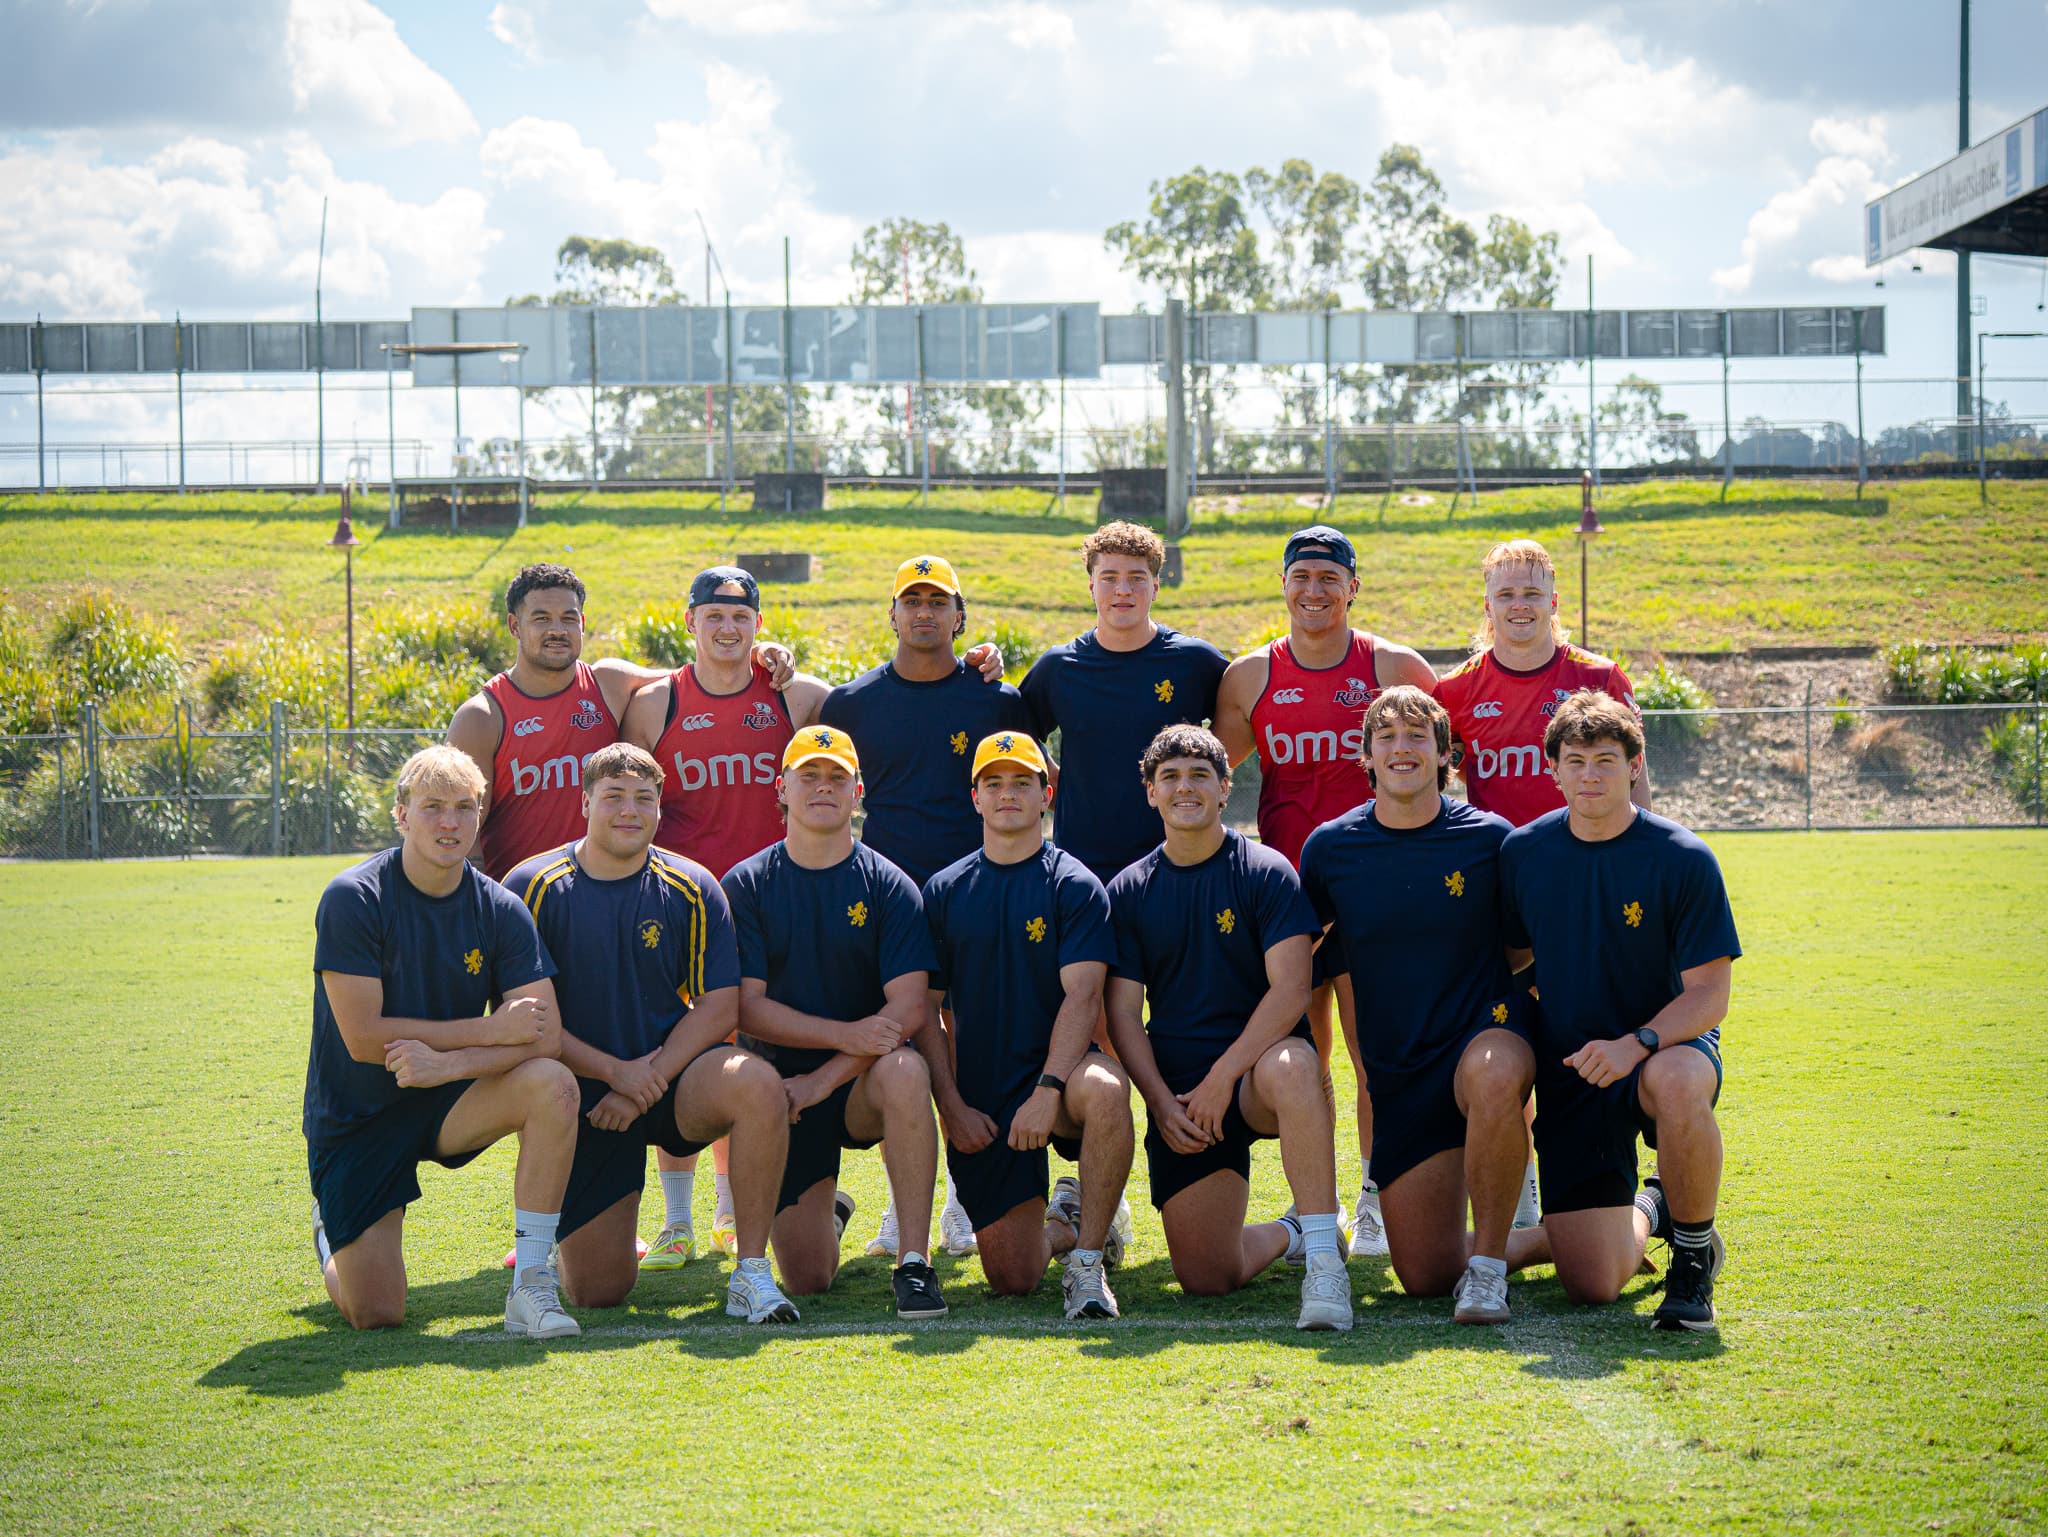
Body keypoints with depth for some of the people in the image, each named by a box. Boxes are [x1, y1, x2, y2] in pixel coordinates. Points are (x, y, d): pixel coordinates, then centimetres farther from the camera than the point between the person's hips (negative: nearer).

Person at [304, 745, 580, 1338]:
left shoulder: (500, 910, -6)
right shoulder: (352, 899, -16)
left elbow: (545, 1036, -15)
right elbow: (363, 1038, -21)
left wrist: (446, 1062, -30)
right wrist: (490, 1031, -21)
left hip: (448, 1106, 3)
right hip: (356, 1119, -3)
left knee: (553, 1086, -28)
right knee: (376, 1316, -8)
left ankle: (531, 1284, -20)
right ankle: (332, 1233, 29)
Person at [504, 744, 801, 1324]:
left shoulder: (691, 888, -1)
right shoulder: (531, 887, -5)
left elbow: (719, 1006, -5)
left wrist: (648, 1082, -16)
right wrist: (615, 1072, -16)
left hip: (674, 1075, 1)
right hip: (584, 1094, -1)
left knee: (758, 1086, -34)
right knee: (596, 1292, -5)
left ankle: (752, 1275, -21)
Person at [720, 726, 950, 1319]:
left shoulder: (889, 886, -1)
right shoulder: (746, 885, 0)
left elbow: (909, 1008, -12)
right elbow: (746, 1008, -8)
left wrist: (823, 1079, -22)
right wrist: (847, 1033, -21)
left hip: (861, 1085, -1)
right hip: (782, 1083, 1)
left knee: (904, 1072, -38)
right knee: (807, 1280, -5)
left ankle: (915, 1262, -29)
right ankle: (831, 1213, 34)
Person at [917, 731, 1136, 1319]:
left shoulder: (1074, 885, 0)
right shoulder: (943, 891, 9)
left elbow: (1082, 996, -12)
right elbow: (926, 1010, 8)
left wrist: (1048, 1090, -25)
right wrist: (951, 1105, -4)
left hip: (1056, 1072, -2)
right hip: (979, 1099, 2)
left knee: (1105, 1090, -40)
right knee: (1012, 1278, -5)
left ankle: (1088, 1262, -21)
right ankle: (1065, 1224, 32)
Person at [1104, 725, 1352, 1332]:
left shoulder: (1266, 872, -1)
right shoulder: (1128, 892, 9)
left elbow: (1290, 991, -11)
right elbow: (1123, 1013, 6)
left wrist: (1223, 1077, -20)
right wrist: (1161, 1104, -9)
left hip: (1256, 1061, -3)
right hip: (1178, 1093, 3)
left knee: (1290, 1067, -42)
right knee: (1205, 1278, -8)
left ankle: (1324, 1256, -34)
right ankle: (1288, 1235, 27)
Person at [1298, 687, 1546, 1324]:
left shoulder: (1489, 838, -3)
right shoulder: (1329, 848, 2)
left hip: (1485, 1034, -3)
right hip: (1398, 1073, 3)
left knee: (1494, 1075, -42)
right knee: (1426, 1276, -2)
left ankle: (1489, 1260, -22)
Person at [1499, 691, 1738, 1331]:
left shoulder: (1682, 859, -11)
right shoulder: (1522, 853, -1)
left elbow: (1708, 995, -14)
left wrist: (1636, 1045, -31)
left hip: (1668, 1044, -2)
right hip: (1568, 1071, 3)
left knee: (1676, 1084, -44)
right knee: (1591, 1285, -9)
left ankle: (1694, 1254, -16)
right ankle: (1644, 1214, 31)